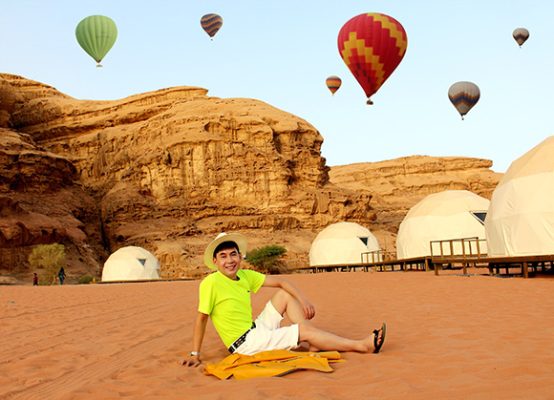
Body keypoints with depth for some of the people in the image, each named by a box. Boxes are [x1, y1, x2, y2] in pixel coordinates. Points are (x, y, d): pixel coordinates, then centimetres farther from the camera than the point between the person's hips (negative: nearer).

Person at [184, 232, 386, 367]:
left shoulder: (245, 276, 2)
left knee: (285, 294, 4)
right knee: (303, 330, -13)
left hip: (256, 330, 8)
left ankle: (312, 343, -5)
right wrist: (195, 354, -13)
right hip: (244, 344, -8)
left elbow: (280, 281, 4)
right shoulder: (211, 283, -17)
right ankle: (362, 345, -8)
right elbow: (201, 318, -14)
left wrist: (303, 300, -9)